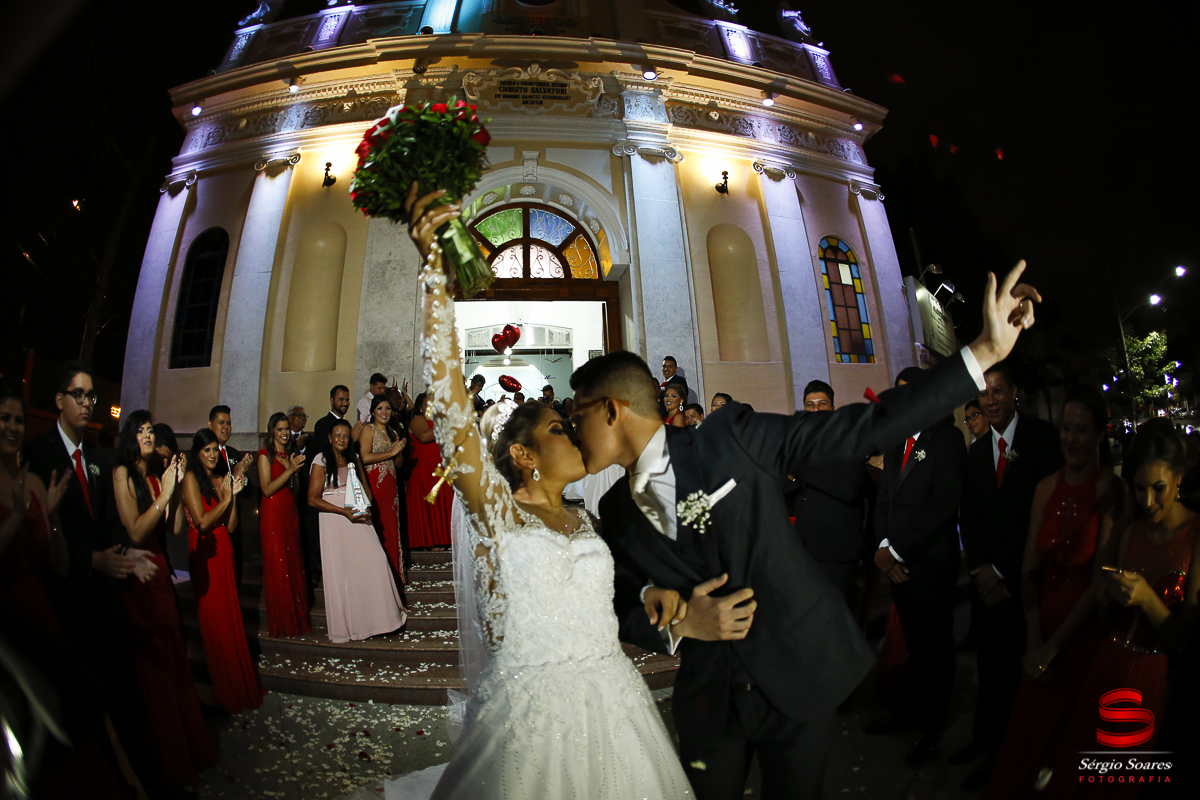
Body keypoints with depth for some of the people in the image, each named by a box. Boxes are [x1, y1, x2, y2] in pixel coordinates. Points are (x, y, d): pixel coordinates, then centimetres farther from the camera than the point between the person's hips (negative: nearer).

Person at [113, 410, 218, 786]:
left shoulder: (157, 472, 9)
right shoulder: (123, 473, -10)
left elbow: (174, 527, 4)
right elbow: (135, 532, -16)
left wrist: (175, 487, -4)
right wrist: (164, 493, -16)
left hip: (160, 572, 6)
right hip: (138, 577, -6)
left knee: (176, 660, 12)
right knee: (154, 666, 4)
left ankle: (191, 748, 26)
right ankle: (172, 761, 18)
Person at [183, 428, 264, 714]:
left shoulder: (221, 480, 13)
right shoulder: (191, 478, -6)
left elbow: (231, 526, 8)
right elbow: (203, 522, -15)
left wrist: (233, 494, -2)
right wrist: (226, 498, -8)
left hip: (224, 552, 6)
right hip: (204, 554, -6)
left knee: (231, 618, 10)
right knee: (215, 620, 1)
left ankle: (241, 686, 20)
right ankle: (226, 693, 13)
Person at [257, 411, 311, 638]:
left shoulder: (290, 453, 14)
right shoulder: (266, 455, -5)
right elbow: (267, 489, -14)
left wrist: (296, 468, 2)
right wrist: (290, 470, -20)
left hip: (290, 511, 6)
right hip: (273, 513, -6)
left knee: (294, 563, 8)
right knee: (277, 565, -2)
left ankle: (297, 617, 18)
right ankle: (281, 622, 8)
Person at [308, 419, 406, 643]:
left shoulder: (354, 459, 13)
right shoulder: (322, 460, -3)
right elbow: (313, 499, -8)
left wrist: (367, 507, -4)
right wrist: (344, 512, -15)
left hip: (358, 518, 4)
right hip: (334, 521, -4)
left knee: (376, 560, -8)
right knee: (341, 571, 0)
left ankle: (376, 618, 8)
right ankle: (344, 625, 16)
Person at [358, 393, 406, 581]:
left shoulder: (392, 433, 20)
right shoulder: (368, 429, -1)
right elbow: (365, 457, -16)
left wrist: (400, 450, 0)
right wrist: (391, 452, -10)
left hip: (390, 486, 7)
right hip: (374, 485, -6)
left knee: (391, 528, 6)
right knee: (377, 528, -9)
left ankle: (393, 572, 12)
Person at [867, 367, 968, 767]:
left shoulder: (947, 438, -9)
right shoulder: (895, 441, 12)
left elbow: (944, 502, -17)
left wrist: (898, 551, -16)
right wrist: (883, 546, -4)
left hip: (931, 561, -5)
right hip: (897, 561, 5)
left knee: (934, 644, 10)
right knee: (912, 641, 17)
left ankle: (930, 728, 27)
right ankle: (905, 712, 32)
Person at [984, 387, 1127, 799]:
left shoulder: (1112, 490, -12)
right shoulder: (1047, 487, 1)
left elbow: (1101, 581, -13)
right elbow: (1030, 569, 2)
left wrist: (1053, 646, -10)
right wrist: (1034, 643, -7)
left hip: (1086, 631, -3)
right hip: (1044, 628, 4)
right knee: (1029, 728, 12)